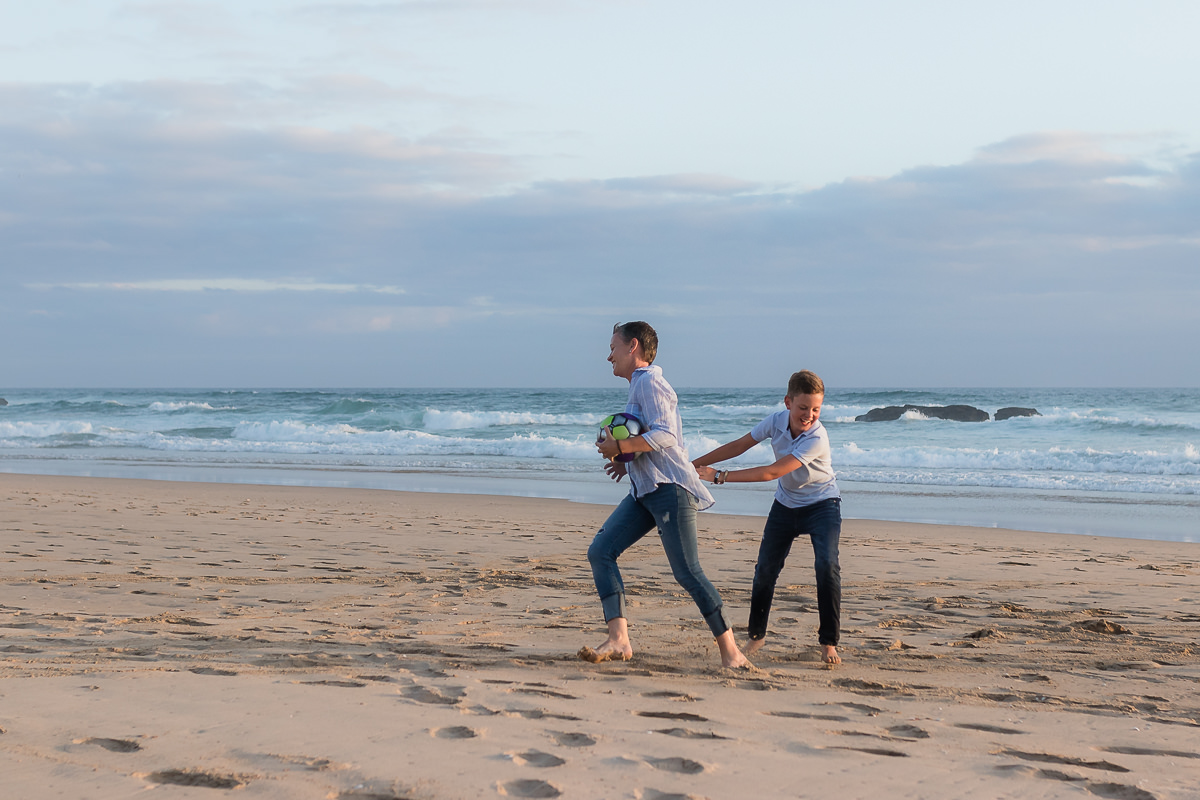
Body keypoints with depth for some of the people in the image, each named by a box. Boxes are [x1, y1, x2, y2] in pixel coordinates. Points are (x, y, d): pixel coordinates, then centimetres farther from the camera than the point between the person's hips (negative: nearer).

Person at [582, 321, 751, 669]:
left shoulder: (648, 382, -8)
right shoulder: (639, 386, 23)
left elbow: (664, 435, -21)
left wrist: (619, 447, -15)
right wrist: (628, 462, 24)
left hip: (670, 489, -10)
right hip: (645, 491, 10)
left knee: (688, 572, -11)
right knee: (600, 552, -4)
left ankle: (730, 650, -2)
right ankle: (618, 641, -11)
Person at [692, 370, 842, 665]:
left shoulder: (816, 438, -32)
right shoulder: (777, 421, -16)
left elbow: (771, 472, -35)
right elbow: (740, 445, -2)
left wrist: (720, 476, -34)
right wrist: (695, 464, -4)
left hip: (822, 505, -5)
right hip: (786, 505, 5)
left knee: (827, 565, -22)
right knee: (765, 568, 5)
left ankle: (829, 643, -12)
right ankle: (757, 635, 25)